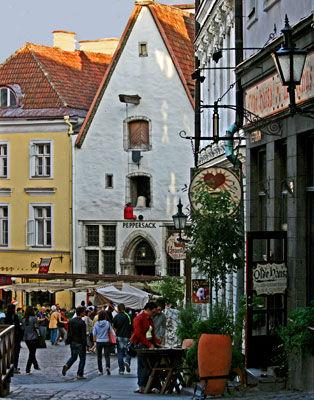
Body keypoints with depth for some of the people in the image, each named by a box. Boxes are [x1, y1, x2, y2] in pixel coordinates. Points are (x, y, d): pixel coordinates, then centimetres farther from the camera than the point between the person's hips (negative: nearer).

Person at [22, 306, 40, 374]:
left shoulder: (23, 319, -1)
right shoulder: (34, 318, -13)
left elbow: (22, 328, 2)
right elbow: (36, 327, -14)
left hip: (26, 338, 5)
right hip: (33, 338, -5)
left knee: (32, 353, 21)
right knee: (32, 353, 0)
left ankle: (36, 365, 34)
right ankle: (28, 370, -5)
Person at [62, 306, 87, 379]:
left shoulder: (71, 321, 5)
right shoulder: (82, 322, -16)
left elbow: (69, 332, 11)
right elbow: (83, 335, -17)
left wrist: (68, 341, 18)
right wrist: (85, 344, -14)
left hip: (73, 342, 6)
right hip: (80, 343, -6)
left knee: (73, 357, 19)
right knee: (82, 358, 6)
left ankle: (66, 365, -9)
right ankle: (80, 374, 6)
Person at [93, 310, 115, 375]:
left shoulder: (96, 324, -6)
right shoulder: (108, 323, -9)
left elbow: (94, 334, -1)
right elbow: (112, 331, -6)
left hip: (99, 341, 1)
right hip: (106, 341, -1)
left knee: (99, 356, 12)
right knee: (107, 355, 1)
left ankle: (100, 370, 17)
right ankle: (107, 366, -24)